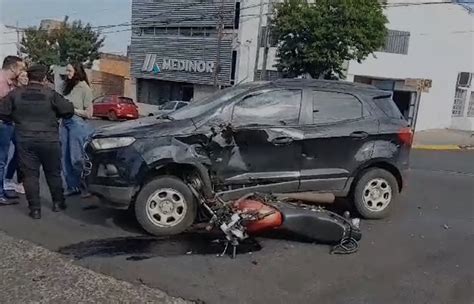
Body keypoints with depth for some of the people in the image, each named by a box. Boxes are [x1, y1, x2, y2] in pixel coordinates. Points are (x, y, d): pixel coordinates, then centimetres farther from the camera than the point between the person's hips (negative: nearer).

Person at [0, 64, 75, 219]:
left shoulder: (15, 94, 1)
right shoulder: (51, 94, -6)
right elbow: (68, 111, -8)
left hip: (25, 141, 1)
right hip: (49, 140, -1)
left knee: (30, 174, 6)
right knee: (53, 173, 14)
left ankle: (35, 209, 5)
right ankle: (58, 202, 23)